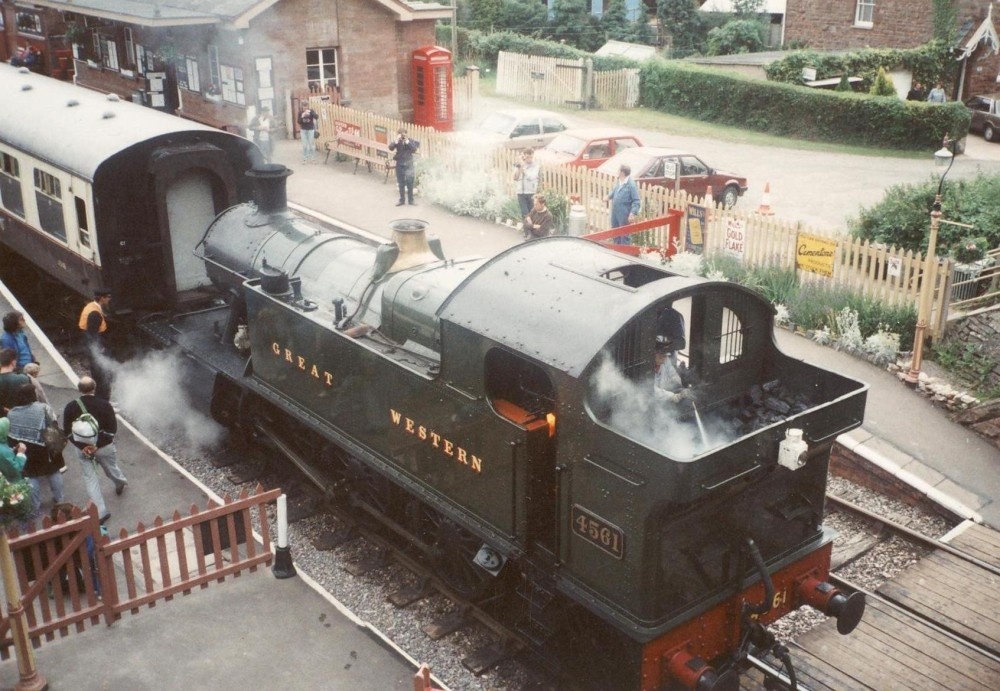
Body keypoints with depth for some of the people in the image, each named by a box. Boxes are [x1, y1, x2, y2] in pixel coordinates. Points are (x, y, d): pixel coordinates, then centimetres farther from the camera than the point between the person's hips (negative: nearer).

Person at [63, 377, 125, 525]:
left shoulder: (71, 407, -10)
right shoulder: (104, 405, -16)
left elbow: (67, 431, -9)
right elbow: (112, 429, -17)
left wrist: (82, 446, -10)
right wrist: (98, 445, -15)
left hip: (83, 448, 0)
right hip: (105, 446, 0)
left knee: (90, 479, 8)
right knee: (111, 468, 27)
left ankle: (100, 512, 5)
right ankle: (121, 483, 58)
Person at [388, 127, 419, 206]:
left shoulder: (410, 141, -5)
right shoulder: (397, 141, -1)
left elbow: (414, 150, -18)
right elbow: (390, 148, -15)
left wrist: (407, 141, -24)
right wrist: (396, 141, -27)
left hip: (409, 164, -1)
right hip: (399, 165, 1)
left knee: (410, 183, 3)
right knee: (401, 184, 9)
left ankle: (411, 199, 15)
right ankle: (402, 200, 19)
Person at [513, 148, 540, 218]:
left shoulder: (536, 166, -2)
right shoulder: (519, 165, 6)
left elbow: (531, 177, -16)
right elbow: (515, 178, -2)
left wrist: (522, 167, -18)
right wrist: (518, 167, -14)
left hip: (531, 193, -2)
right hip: (521, 193, 2)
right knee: (525, 213, -5)